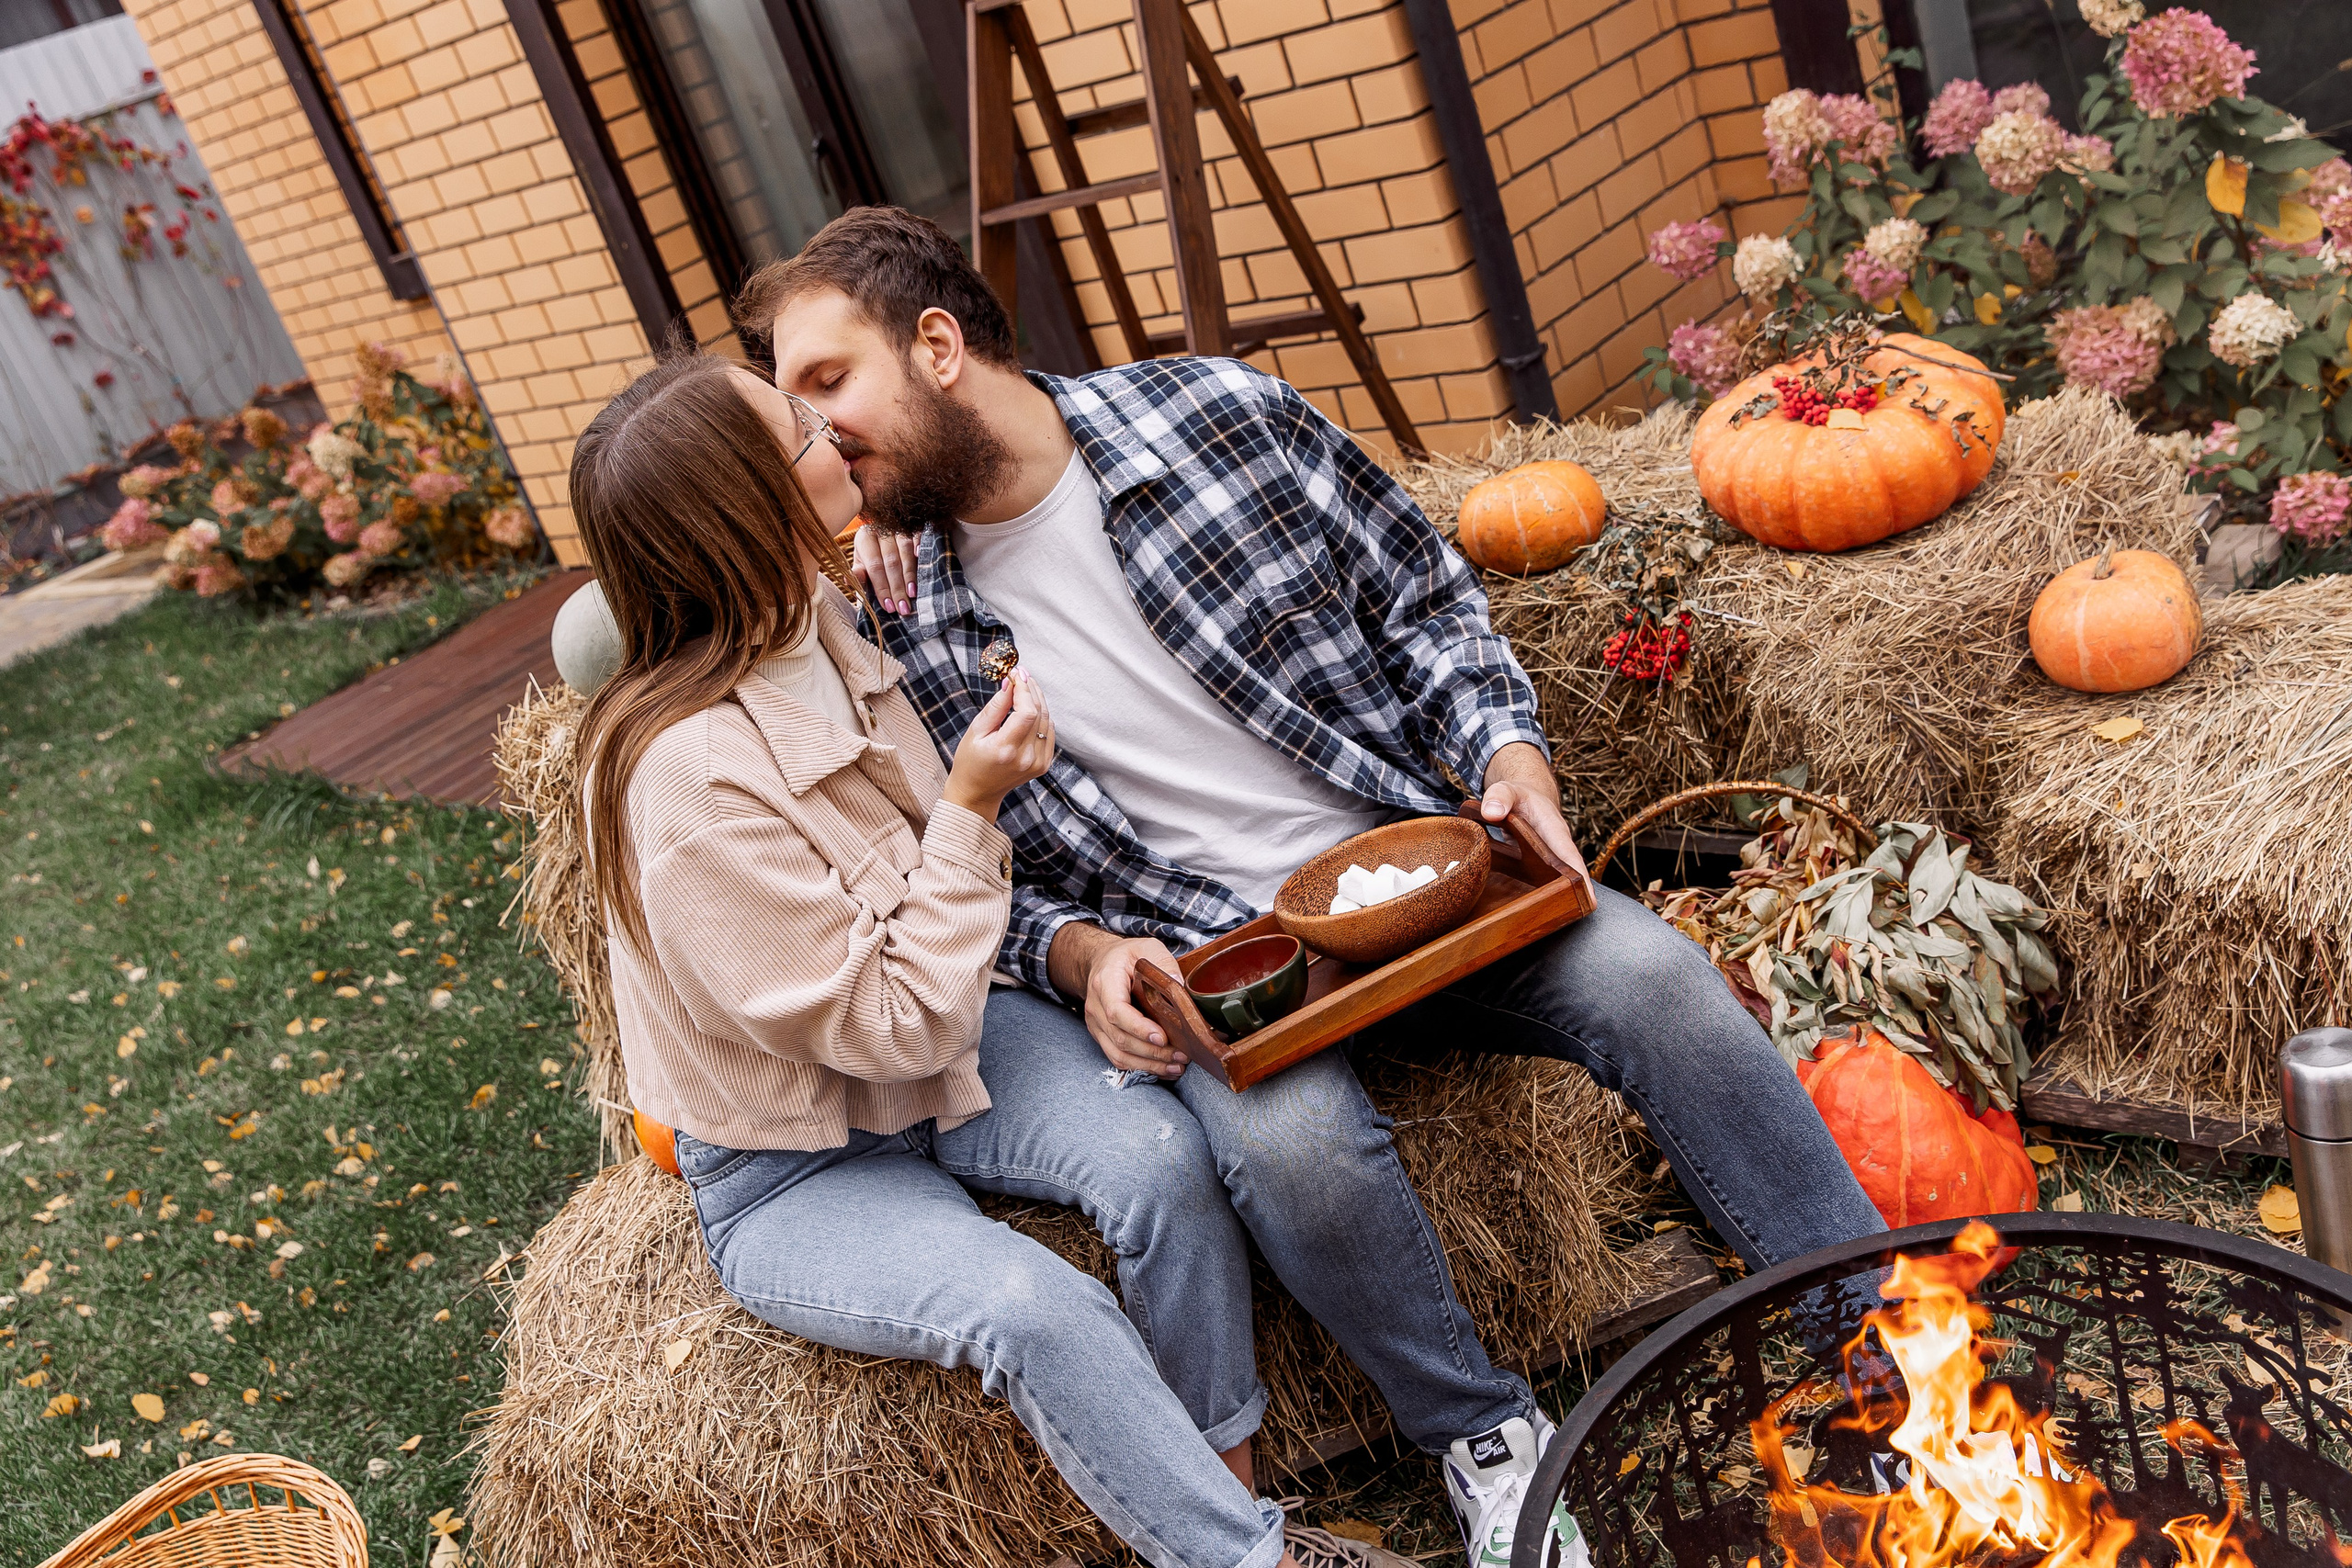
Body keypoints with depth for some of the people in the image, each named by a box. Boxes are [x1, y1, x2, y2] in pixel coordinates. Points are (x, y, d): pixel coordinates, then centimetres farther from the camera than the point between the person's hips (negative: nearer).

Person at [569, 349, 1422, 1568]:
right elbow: (893, 1026, -25)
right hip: (794, 1176, -6)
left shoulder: (815, 616, -7)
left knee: (1159, 1158, -21)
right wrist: (972, 808, -25)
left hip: (948, 1038, 7)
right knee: (1033, 1309, -31)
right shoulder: (685, 776, -31)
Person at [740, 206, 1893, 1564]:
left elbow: (1428, 597, 5)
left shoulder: (1220, 411, -4)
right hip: (1210, 958, -1)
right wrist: (1080, 956, -12)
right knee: (1290, 1138, -33)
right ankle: (1489, 1440, -5)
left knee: (1655, 981, -23)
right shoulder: (902, 630, -2)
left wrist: (1510, 752, -10)